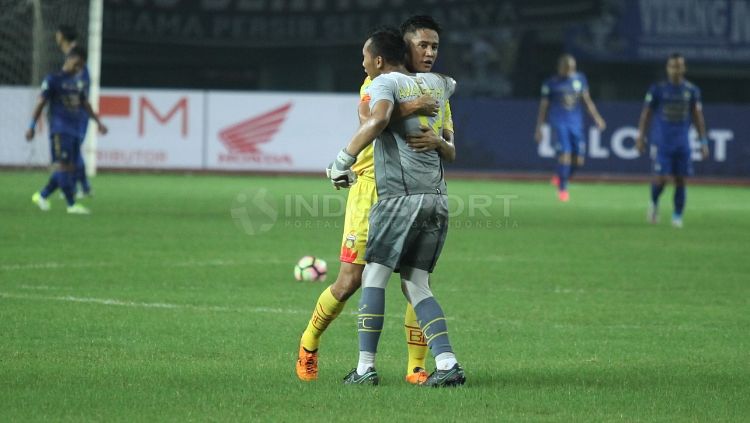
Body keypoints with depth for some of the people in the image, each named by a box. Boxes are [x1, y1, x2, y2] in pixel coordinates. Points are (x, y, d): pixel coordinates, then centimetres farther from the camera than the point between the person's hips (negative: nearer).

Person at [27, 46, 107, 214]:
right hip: (59, 129, -7)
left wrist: (98, 122, 19)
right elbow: (41, 103, -3)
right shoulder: (53, 79, -3)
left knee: (70, 167, 4)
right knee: (63, 165, -10)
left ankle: (42, 195, 18)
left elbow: (85, 104, 25)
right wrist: (32, 127, -5)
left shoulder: (79, 82, 16)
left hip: (75, 130, 7)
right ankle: (71, 204, -11)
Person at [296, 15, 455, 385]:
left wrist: (438, 142, -19)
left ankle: (416, 367, 0)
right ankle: (309, 344, 19)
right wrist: (407, 108, -36)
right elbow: (368, 122, -22)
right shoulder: (379, 82, -2)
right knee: (350, 280, -4)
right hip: (373, 189, -4)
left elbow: (451, 152, 4)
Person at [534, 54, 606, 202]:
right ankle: (562, 189, -3)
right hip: (559, 122, -4)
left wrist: (596, 117, 4)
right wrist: (539, 129, 5)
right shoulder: (551, 84, 2)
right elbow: (543, 107, 6)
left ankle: (560, 178, 27)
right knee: (565, 154, -16)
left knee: (578, 159, 0)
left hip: (576, 123, 4)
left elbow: (587, 100, 14)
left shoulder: (580, 79, 10)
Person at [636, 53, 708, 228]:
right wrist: (641, 136, 1)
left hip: (683, 143, 2)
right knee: (661, 178, -9)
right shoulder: (657, 89, 0)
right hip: (662, 142, -2)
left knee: (680, 180, 0)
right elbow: (646, 114, 5)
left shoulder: (691, 90, 5)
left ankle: (677, 216, 11)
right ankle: (654, 203, 20)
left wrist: (704, 142, 5)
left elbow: (698, 117, 10)